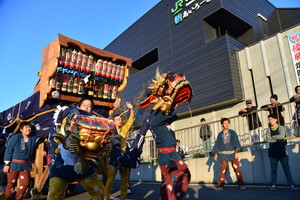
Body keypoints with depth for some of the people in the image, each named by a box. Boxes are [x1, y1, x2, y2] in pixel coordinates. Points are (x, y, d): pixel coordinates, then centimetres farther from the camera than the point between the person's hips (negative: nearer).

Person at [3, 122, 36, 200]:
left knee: (25, 183, 2)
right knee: (11, 183, 2)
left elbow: (34, 151, 13)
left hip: (26, 165, 3)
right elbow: (8, 150, -6)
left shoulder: (33, 139, 1)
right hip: (14, 164, -3)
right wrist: (7, 164, -8)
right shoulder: (15, 138, -8)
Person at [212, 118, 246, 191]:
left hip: (232, 153, 0)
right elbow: (217, 144, 11)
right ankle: (220, 185, 8)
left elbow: (236, 142, -2)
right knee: (223, 170, -1)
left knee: (237, 169, -1)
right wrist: (216, 154, 8)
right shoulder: (220, 134, 7)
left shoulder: (233, 133, 4)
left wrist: (236, 152, -12)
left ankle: (241, 184, 11)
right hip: (224, 154, 1)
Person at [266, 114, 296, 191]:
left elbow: (282, 136, -16)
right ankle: (273, 185, 9)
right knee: (273, 169, 4)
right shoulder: (268, 129, 9)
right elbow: (268, 140, -5)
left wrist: (272, 137, -6)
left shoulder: (281, 127, 4)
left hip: (281, 151, -2)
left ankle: (291, 185, 11)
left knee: (286, 168, 4)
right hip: (272, 152, 2)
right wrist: (278, 139, -8)